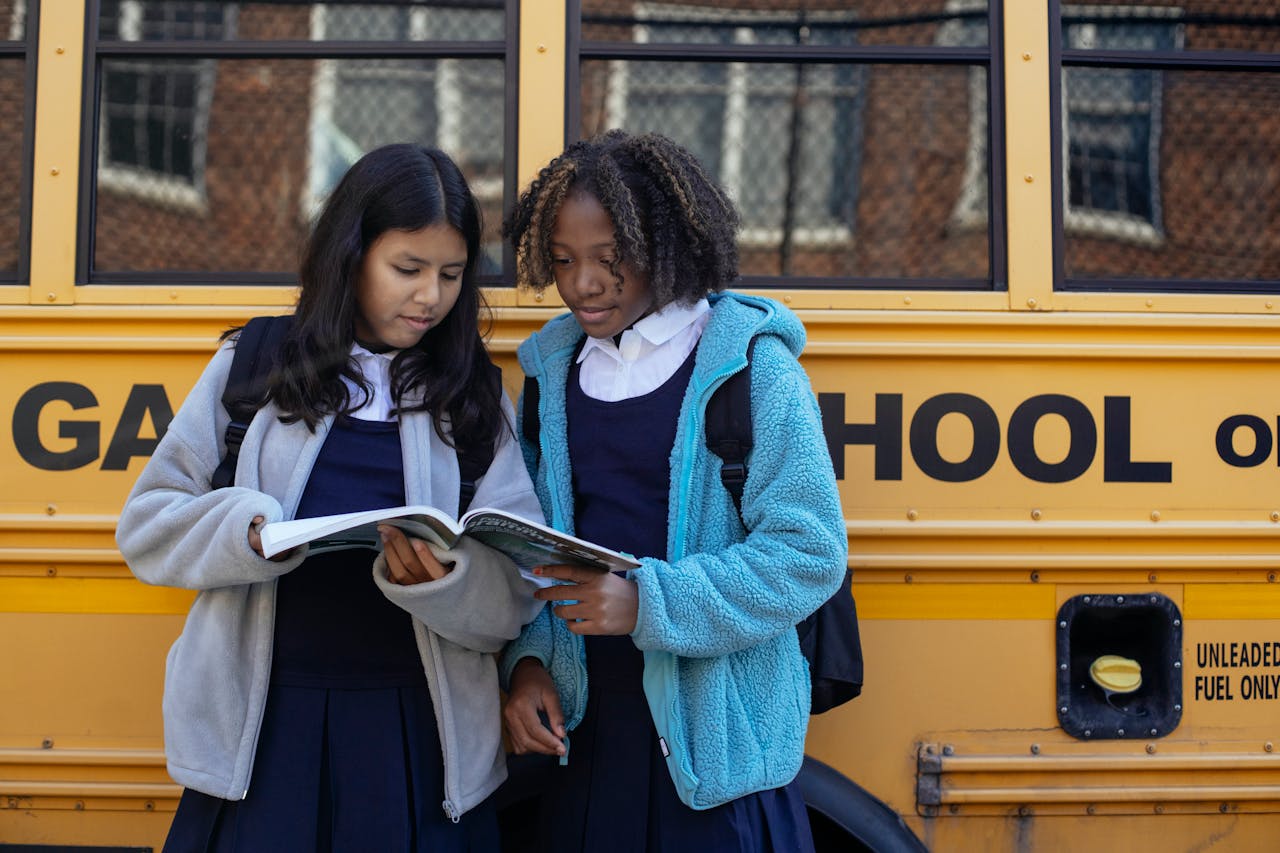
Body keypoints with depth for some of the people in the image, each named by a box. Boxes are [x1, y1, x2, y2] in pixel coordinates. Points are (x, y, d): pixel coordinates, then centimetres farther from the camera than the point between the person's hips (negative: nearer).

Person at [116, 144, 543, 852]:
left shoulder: (475, 397, 6)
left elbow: (516, 597, -1)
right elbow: (147, 524, 4)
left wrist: (441, 579, -22)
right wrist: (247, 532, -15)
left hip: (419, 739, 1)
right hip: (262, 726, 0)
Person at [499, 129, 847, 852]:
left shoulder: (752, 366, -9)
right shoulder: (552, 370, 8)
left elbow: (810, 553, -13)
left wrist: (649, 603, -22)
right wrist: (527, 660, -2)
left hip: (719, 737, -4)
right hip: (588, 730, 5)